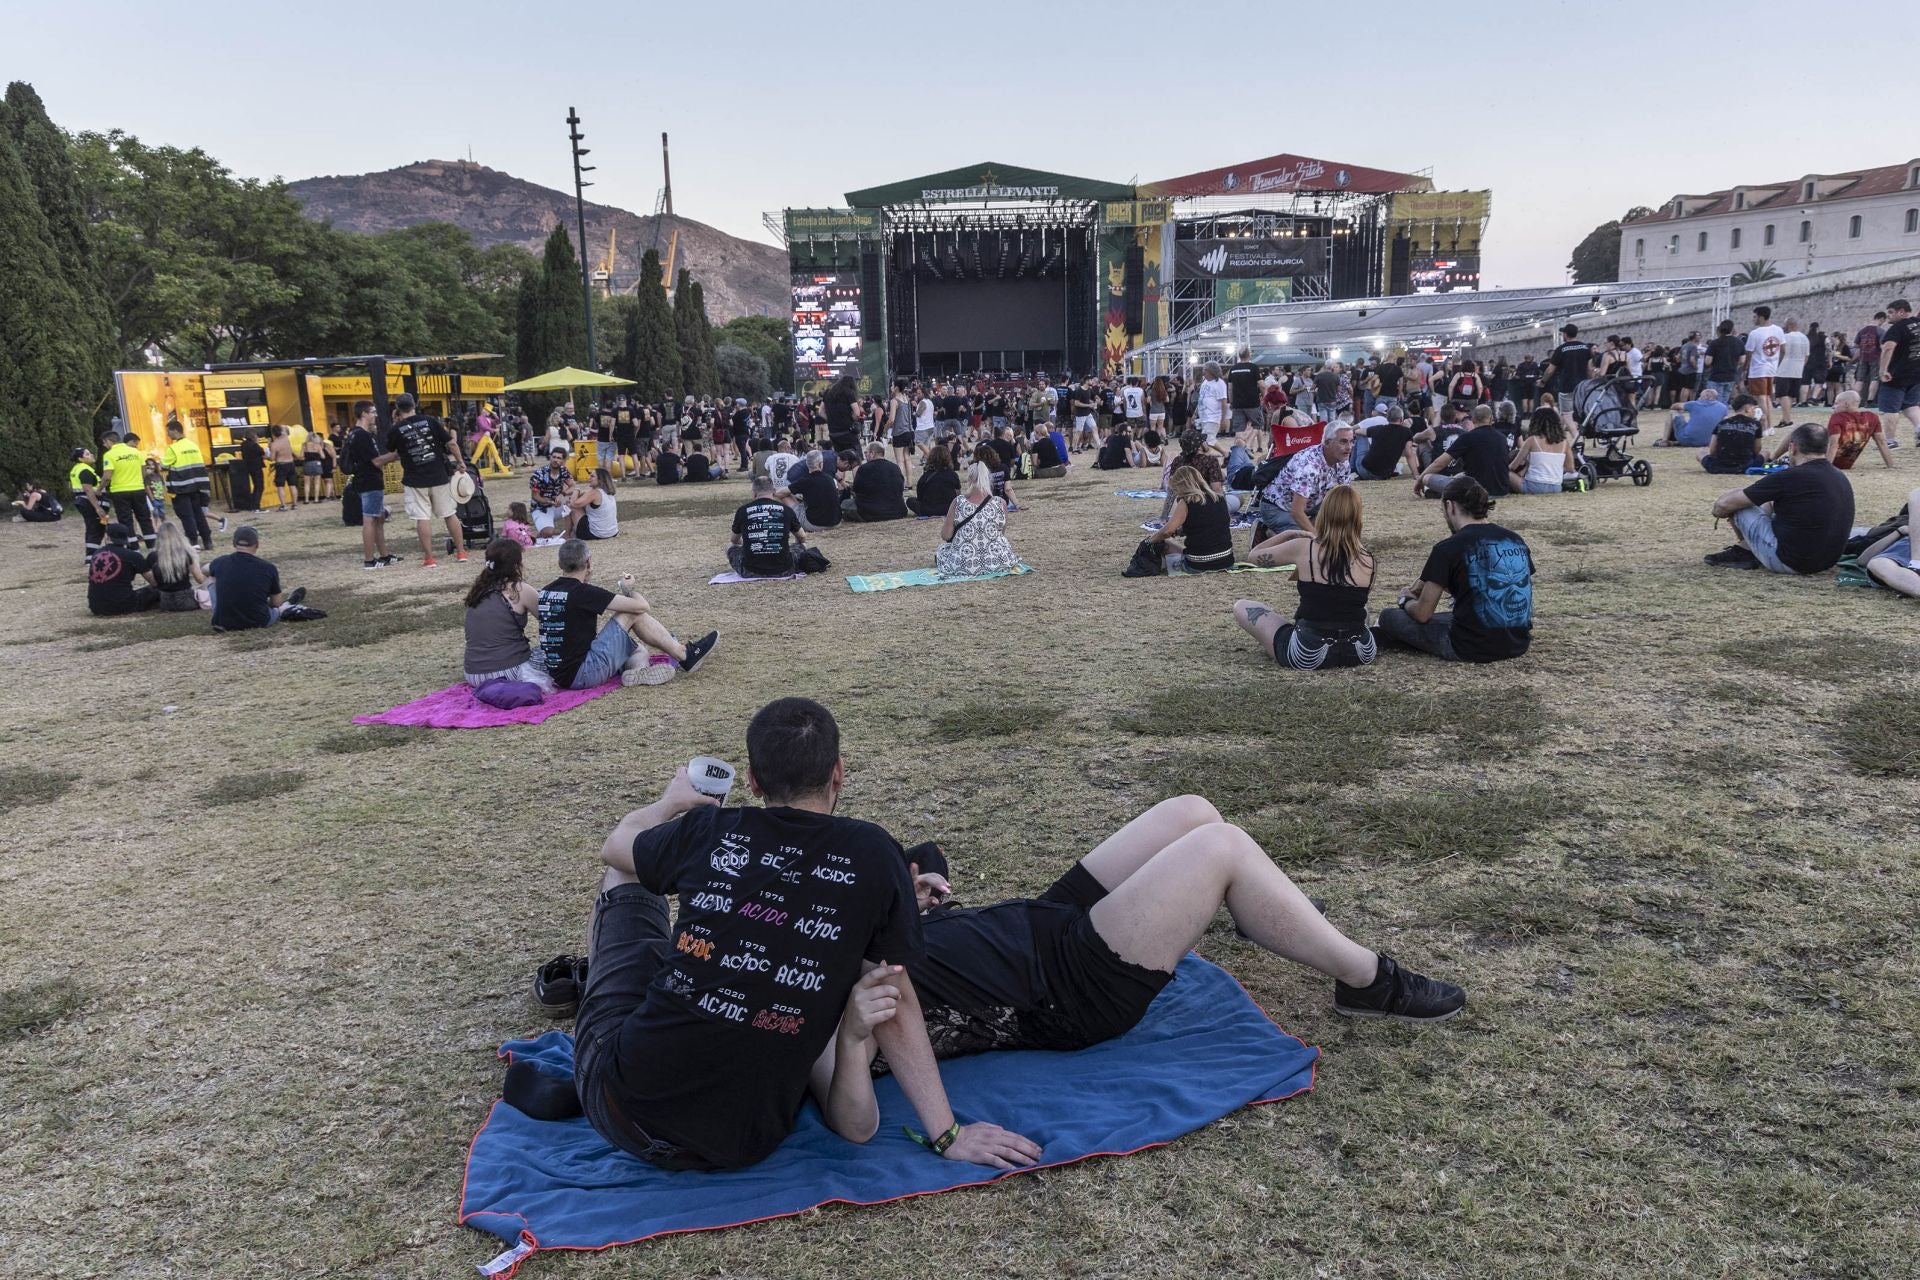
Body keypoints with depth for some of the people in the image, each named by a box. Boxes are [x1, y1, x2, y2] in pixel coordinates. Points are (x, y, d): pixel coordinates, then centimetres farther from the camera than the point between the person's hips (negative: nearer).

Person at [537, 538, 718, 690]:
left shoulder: (546, 591, 8)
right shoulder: (583, 592, -15)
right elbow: (642, 607, -12)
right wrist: (627, 589, 11)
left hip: (559, 675, 9)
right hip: (582, 674, -9)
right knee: (635, 613, -1)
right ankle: (685, 656, 8)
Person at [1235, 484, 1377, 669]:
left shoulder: (1304, 548, -10)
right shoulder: (1367, 558, 0)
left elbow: (1254, 555, 6)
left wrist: (1290, 533, 15)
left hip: (1307, 655, -5)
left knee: (1240, 607, 12)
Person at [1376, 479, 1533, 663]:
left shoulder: (1448, 548, -11)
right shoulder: (1516, 540, 7)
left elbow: (1422, 614, -6)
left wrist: (1406, 601, 18)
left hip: (1473, 649, -7)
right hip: (1518, 645, 7)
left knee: (1389, 617, 7)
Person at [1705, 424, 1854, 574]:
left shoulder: (1789, 478, -18)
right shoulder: (1842, 478, 6)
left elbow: (1723, 504, -10)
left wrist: (1718, 509, 12)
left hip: (1789, 562, -8)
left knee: (1737, 504, 3)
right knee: (1769, 504, 24)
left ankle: (1744, 552, 24)